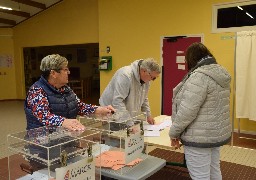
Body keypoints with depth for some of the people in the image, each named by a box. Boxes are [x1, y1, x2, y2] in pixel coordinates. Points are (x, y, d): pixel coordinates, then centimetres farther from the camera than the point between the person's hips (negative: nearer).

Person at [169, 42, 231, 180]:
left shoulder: (199, 76, -21)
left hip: (200, 137, -9)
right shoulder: (220, 73, 9)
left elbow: (187, 110, -24)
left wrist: (174, 132, -11)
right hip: (217, 133, 10)